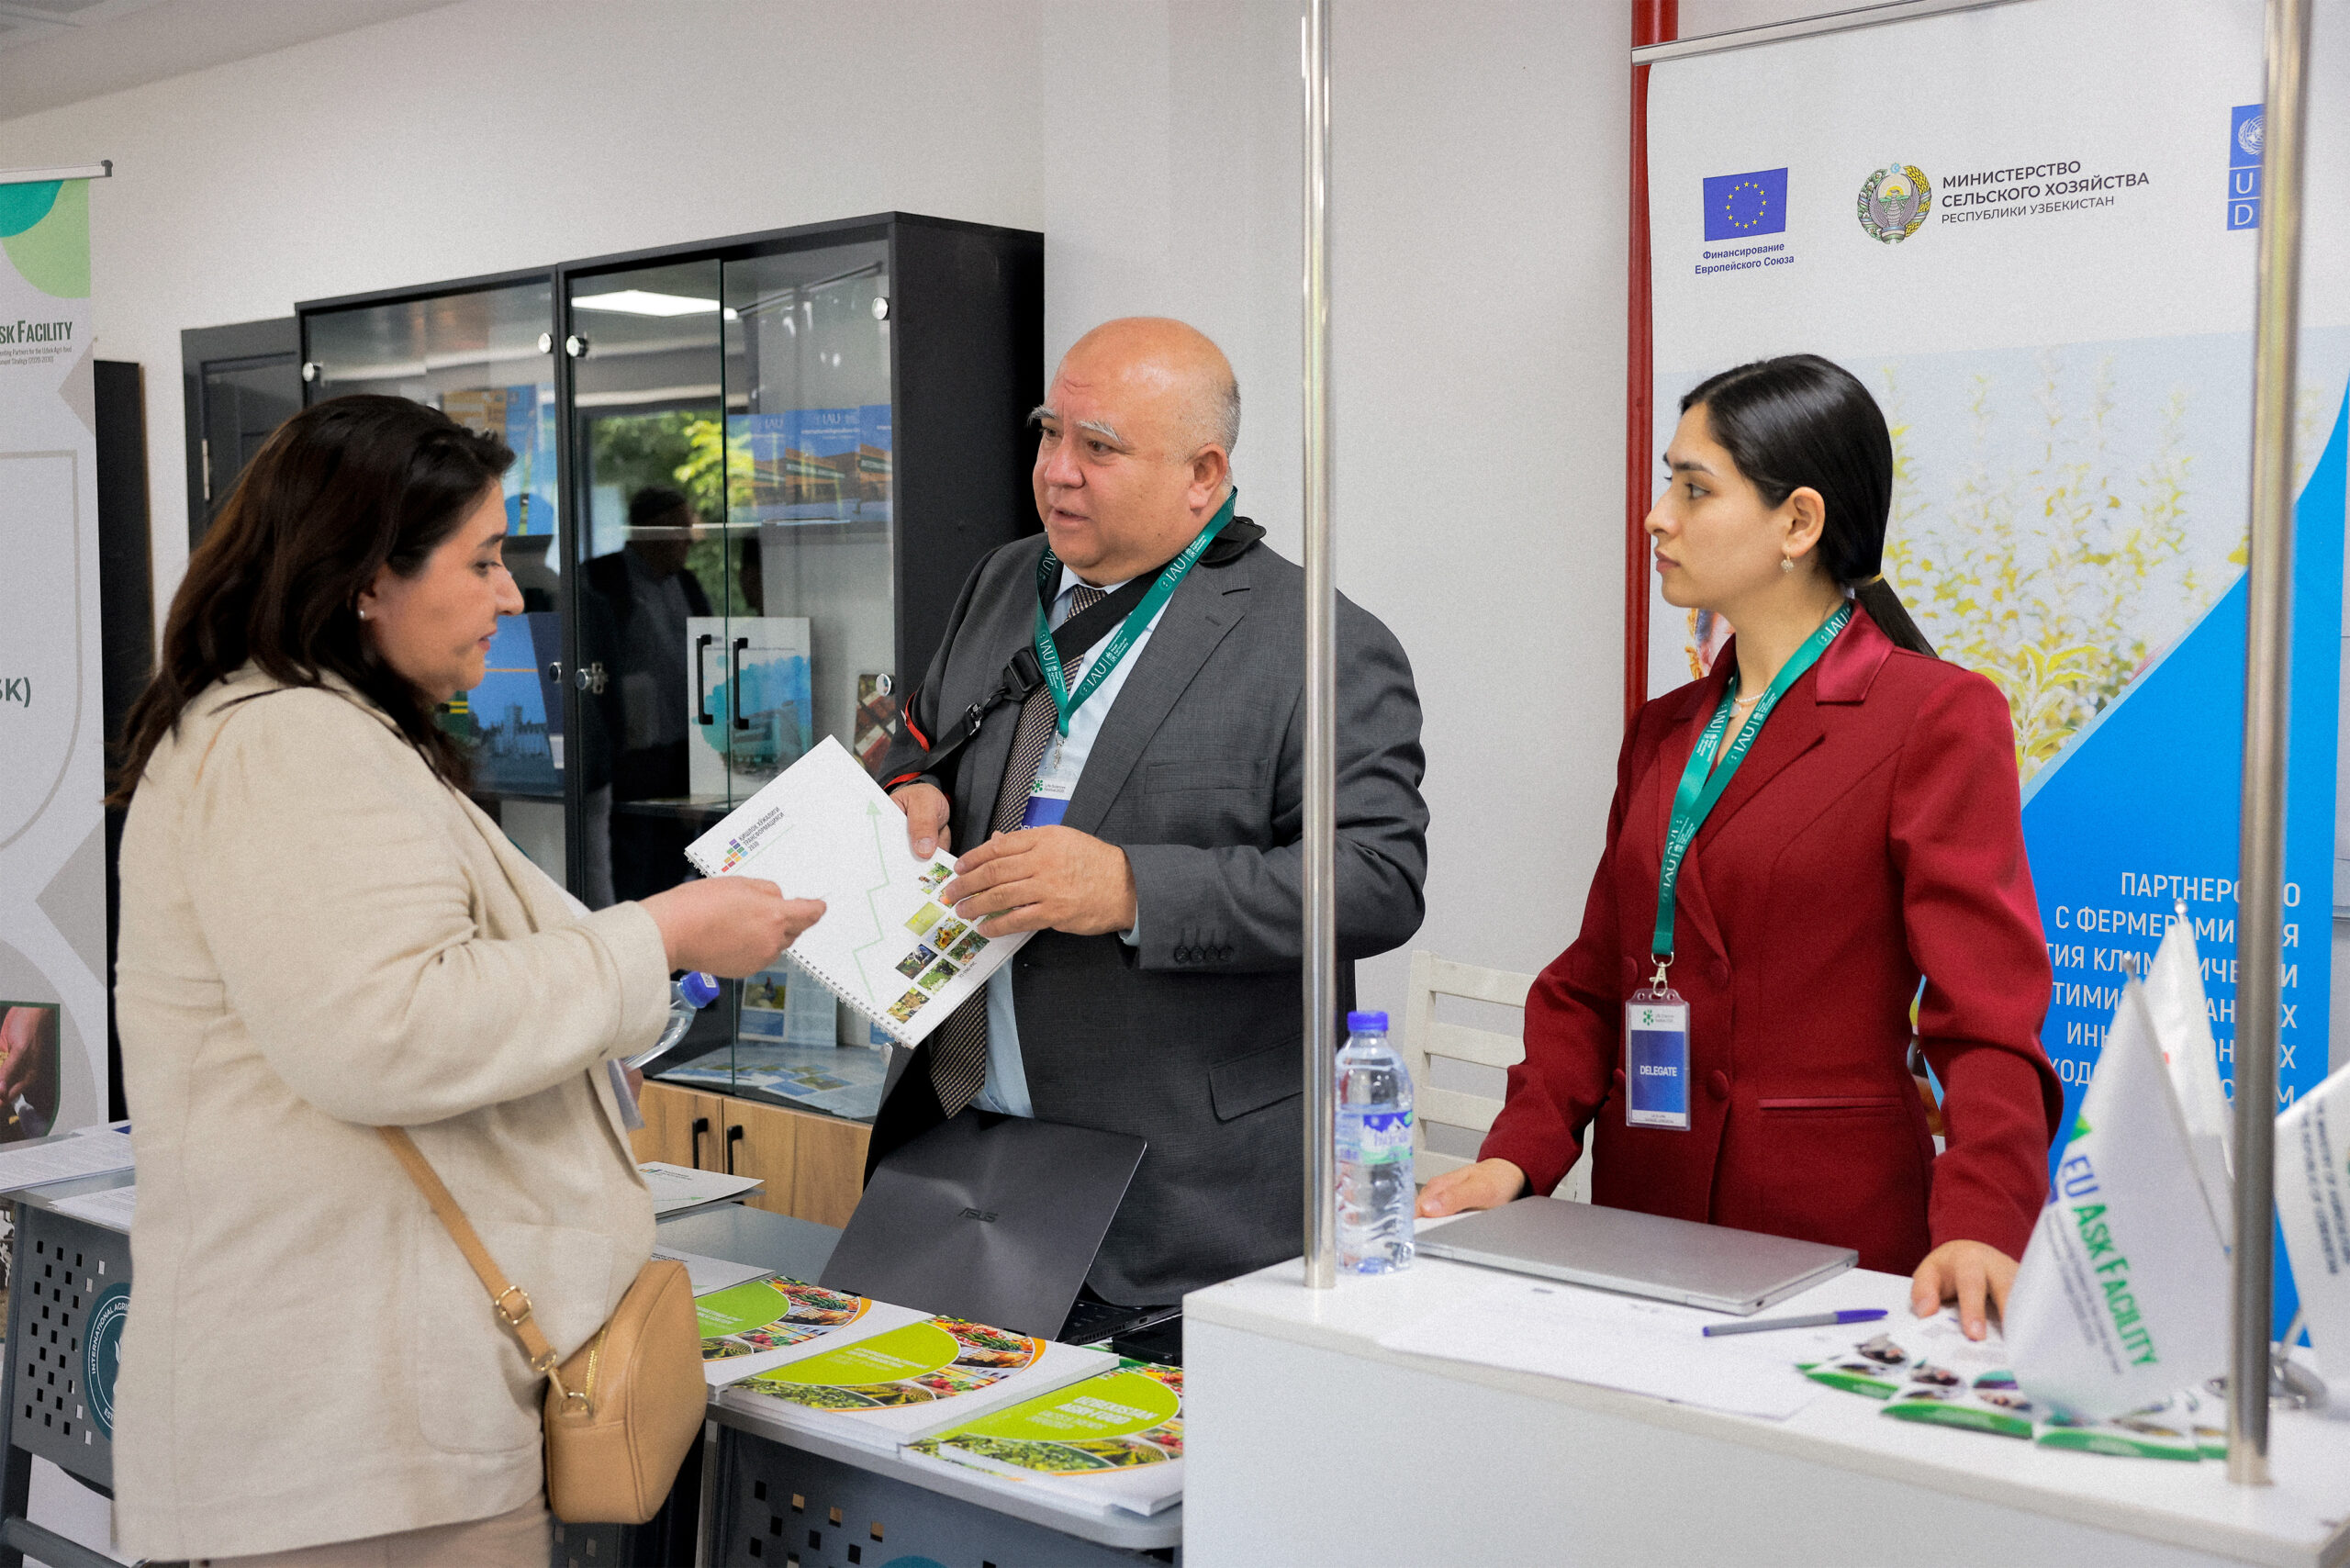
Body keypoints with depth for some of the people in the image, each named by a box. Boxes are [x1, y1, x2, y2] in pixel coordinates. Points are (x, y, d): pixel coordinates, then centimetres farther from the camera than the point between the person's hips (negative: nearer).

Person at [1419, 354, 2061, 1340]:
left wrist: (1978, 1225, -29)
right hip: (1642, 1205, 6)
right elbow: (1595, 981, 12)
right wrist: (1520, 1153, -3)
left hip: (1829, 1223, -6)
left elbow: (1988, 1016, -14)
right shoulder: (1664, 733, 13)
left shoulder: (1938, 717, -7)